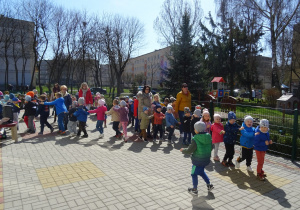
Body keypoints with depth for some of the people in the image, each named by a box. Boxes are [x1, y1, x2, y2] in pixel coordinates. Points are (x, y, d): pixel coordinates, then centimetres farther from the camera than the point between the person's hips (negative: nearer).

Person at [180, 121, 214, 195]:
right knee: (201, 171, 29)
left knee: (194, 174, 11)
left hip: (198, 160, -7)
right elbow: (211, 147, 8)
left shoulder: (196, 139, -22)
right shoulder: (208, 137, -3)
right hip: (206, 159, 7)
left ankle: (194, 190, 23)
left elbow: (190, 150, -17)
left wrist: (183, 150, 1)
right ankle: (209, 184, 29)